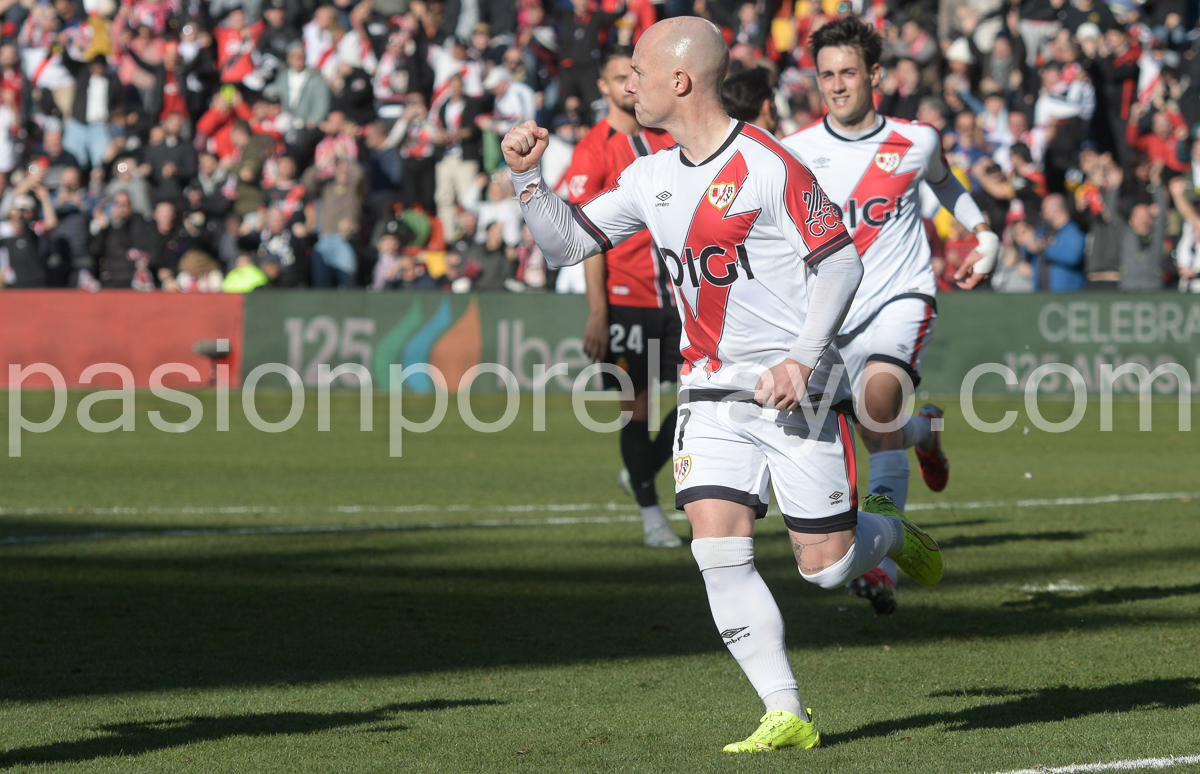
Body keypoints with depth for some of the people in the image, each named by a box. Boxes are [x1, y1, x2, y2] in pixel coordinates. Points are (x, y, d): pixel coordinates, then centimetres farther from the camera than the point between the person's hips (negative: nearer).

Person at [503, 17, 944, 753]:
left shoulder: (767, 166, -14)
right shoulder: (651, 177, 8)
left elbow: (841, 260, -12)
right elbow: (567, 240, 16)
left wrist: (802, 359, -20)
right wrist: (529, 177, -1)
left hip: (799, 390, -6)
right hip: (712, 391, 6)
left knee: (826, 566, -3)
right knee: (718, 551, -11)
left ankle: (891, 532, 33)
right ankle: (786, 715, -7)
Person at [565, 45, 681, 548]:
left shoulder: (666, 142, 11)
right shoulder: (593, 151, -4)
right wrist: (596, 312, -13)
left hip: (676, 295, 5)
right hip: (625, 298, -5)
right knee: (638, 405, -1)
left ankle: (640, 473, 21)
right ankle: (650, 513, 9)